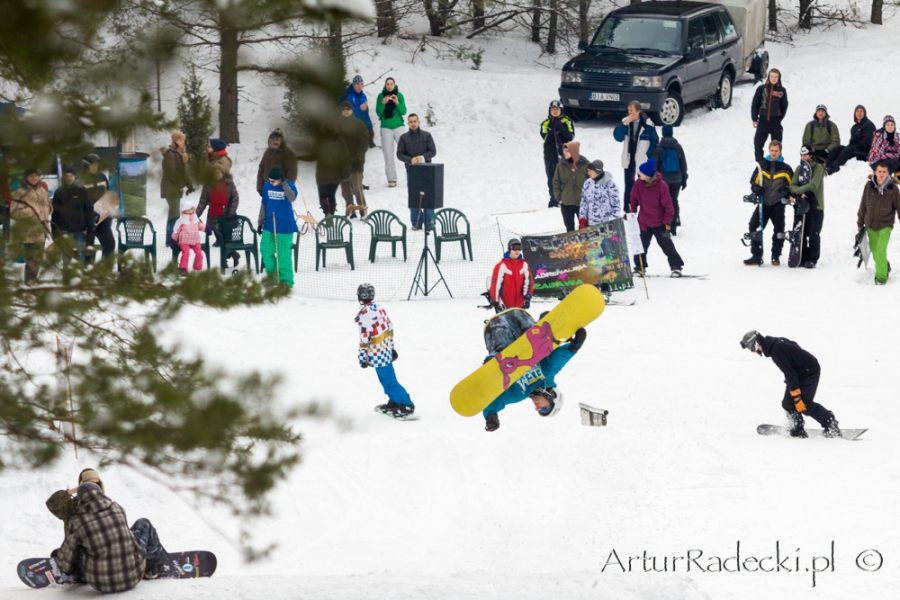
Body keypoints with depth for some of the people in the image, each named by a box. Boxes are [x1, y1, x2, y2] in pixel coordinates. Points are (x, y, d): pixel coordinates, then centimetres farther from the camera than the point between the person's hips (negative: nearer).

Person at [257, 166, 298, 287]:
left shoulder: (289, 185, -9)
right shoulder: (267, 185, 2)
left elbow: (292, 198, -30)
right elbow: (264, 204, 11)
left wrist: (283, 184, -31)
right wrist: (260, 222, 13)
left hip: (285, 226, -5)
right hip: (269, 225, 5)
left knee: (284, 254, -3)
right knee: (265, 250, 6)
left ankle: (286, 280, 5)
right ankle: (272, 273, 27)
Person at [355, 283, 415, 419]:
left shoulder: (364, 315, -22)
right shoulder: (379, 309, 3)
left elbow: (365, 339, -20)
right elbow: (390, 328, 11)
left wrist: (362, 357, -10)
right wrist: (391, 346, 22)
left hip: (377, 355, -9)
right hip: (386, 350, 9)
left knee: (388, 380, -3)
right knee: (388, 378, 20)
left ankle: (406, 406, -2)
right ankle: (394, 403, 31)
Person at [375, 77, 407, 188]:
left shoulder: (399, 95, 0)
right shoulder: (381, 96, 2)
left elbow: (404, 111, -4)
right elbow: (378, 112, -2)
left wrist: (397, 103, -20)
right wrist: (383, 103, -18)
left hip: (398, 127, -1)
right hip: (386, 128, 1)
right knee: (388, 155, 0)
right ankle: (391, 179, 1)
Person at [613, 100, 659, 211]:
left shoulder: (647, 124, -13)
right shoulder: (626, 121, -1)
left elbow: (655, 141, -5)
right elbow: (617, 137, -9)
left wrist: (648, 154, -11)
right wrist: (624, 124, -21)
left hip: (642, 160, -4)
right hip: (629, 160, 4)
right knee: (628, 186, 12)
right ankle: (628, 210, 20)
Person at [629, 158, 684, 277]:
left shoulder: (661, 186, -18)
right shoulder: (638, 185, -7)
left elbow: (668, 205, -13)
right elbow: (633, 200, 8)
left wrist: (667, 222, -13)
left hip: (659, 223, -4)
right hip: (643, 222, 4)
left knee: (667, 244, 0)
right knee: (641, 246, 9)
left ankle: (676, 267, 8)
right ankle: (640, 267, 23)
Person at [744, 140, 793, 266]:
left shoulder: (785, 169, 3)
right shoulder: (762, 166, 7)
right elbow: (753, 181, 11)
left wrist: (787, 192, -8)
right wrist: (756, 189, -9)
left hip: (778, 204, -2)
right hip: (763, 203, 2)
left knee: (779, 230, 2)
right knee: (754, 226, -6)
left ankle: (776, 256, 15)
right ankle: (756, 256, 0)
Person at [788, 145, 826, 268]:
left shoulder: (818, 168, -5)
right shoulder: (799, 168, 12)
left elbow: (813, 185, -18)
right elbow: (793, 185, 3)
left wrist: (796, 192, -20)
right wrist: (800, 193, -18)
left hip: (815, 206, -5)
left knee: (813, 235, -3)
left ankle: (812, 260, 1)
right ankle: (801, 259, 11)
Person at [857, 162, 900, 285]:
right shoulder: (869, 186, -5)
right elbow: (863, 205, 4)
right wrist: (860, 223, 9)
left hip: (885, 225, -3)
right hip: (870, 225, 3)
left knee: (880, 250, -15)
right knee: (874, 250, 14)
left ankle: (881, 276, -6)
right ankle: (885, 266, 40)